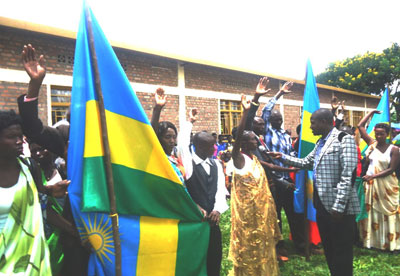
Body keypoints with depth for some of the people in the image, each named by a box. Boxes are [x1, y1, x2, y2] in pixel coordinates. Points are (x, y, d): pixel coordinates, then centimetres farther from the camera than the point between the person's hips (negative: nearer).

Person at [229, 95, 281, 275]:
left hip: (259, 207, 8)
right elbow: (238, 136, -32)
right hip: (246, 208, -8)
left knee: (260, 240, 18)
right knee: (247, 242, 6)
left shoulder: (254, 158, 6)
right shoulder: (239, 158, -17)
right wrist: (245, 112, -37)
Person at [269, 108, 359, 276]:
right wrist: (283, 157, 16)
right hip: (322, 204, 9)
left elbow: (348, 176, -21)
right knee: (328, 249, 20)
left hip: (339, 207, -9)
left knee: (341, 253, 6)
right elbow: (306, 163, 23)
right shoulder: (320, 143, 14)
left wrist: (339, 206, -23)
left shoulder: (344, 139, -14)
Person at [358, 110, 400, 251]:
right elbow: (360, 126, 7)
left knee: (387, 213, 4)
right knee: (371, 212, 7)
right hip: (370, 183, 3)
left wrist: (373, 176, -18)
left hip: (386, 185, -3)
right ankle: (372, 240, 17)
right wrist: (372, 112, 11)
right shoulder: (372, 143, 4)